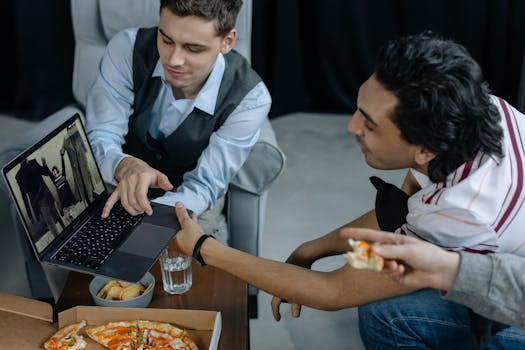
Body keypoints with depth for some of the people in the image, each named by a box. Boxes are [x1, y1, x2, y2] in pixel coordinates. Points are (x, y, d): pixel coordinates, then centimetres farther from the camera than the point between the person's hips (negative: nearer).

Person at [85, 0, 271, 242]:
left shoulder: (250, 99, -25)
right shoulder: (128, 47, -22)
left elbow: (202, 186, -22)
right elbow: (99, 139, -21)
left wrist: (141, 218, -41)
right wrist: (125, 166, -46)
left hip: (187, 200, 0)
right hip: (120, 184, 1)